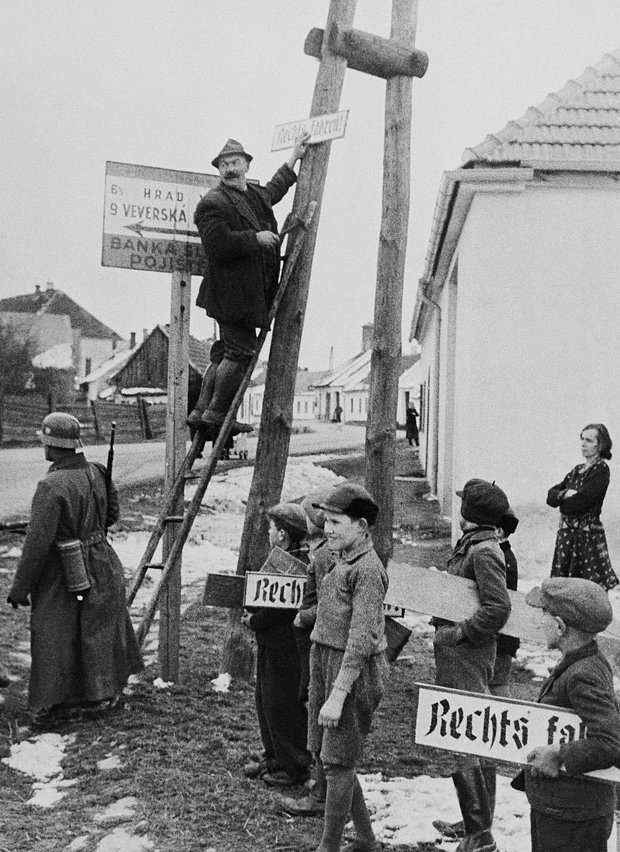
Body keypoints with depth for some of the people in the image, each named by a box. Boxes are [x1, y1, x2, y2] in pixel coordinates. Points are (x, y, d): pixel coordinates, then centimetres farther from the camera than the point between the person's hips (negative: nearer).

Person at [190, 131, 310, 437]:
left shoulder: (255, 194, 17)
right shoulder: (212, 203, -11)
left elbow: (273, 190, 40)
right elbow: (217, 245, -24)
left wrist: (295, 157, 40)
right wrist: (255, 238, -18)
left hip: (251, 292, 9)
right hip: (231, 293, -9)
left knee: (227, 352, 11)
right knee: (241, 351, -10)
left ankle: (202, 413, 17)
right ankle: (215, 413, -1)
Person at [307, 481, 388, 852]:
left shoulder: (367, 568, -16)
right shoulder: (342, 562, 12)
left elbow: (362, 637, -21)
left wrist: (338, 695, -23)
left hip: (354, 669, -10)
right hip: (326, 659, 10)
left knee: (338, 761, -2)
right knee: (325, 753, 15)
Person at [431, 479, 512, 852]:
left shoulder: (483, 550, -18)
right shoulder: (471, 544, 12)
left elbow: (499, 608, -25)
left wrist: (459, 632, -19)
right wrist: (443, 619, 10)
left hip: (467, 656, -10)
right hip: (464, 657, 10)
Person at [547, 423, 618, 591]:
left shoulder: (601, 469, -5)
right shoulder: (576, 471, 17)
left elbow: (582, 500, -17)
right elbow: (550, 496, 11)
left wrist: (561, 501, 1)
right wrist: (565, 494, -9)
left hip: (589, 534, -7)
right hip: (566, 534, 7)